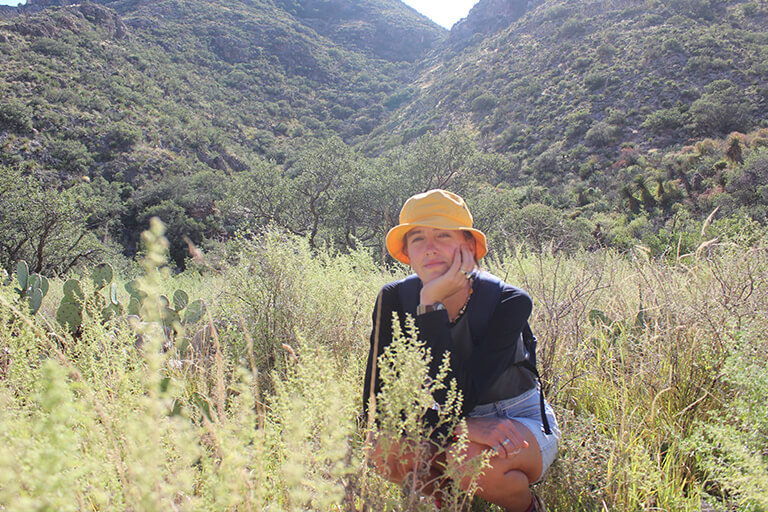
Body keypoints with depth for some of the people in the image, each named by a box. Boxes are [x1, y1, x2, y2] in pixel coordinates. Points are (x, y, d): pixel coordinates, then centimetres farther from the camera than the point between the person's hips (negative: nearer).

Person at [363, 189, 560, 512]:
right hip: (451, 428, 3)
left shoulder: (510, 302, -24)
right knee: (385, 448, -27)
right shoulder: (395, 299, -15)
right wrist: (461, 426, -32)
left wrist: (431, 305, -37)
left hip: (522, 423, -2)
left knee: (472, 458, -35)